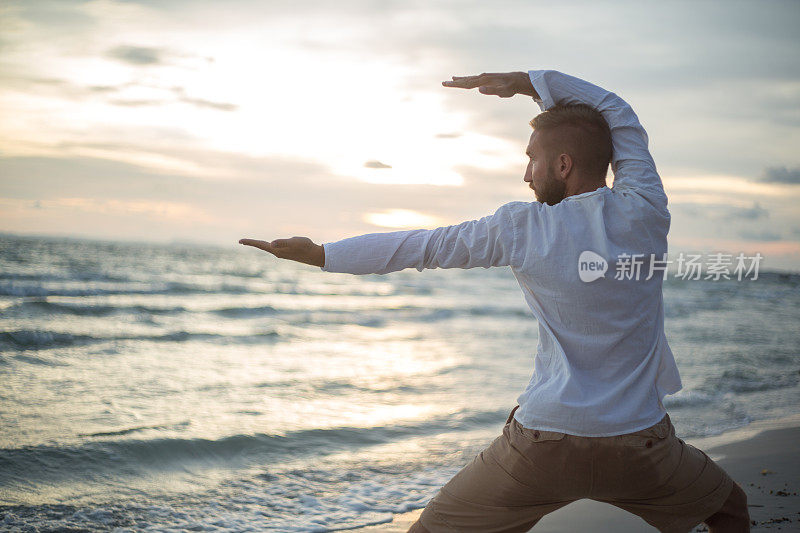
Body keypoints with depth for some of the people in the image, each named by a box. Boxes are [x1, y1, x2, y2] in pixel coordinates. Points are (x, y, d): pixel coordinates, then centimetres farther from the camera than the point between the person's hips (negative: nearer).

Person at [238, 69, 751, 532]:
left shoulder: (525, 227, -7)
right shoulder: (646, 212, -2)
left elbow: (419, 246, 2)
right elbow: (618, 113, 13)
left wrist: (320, 253, 13)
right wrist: (528, 81, 16)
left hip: (545, 444, -1)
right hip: (641, 447, 2)